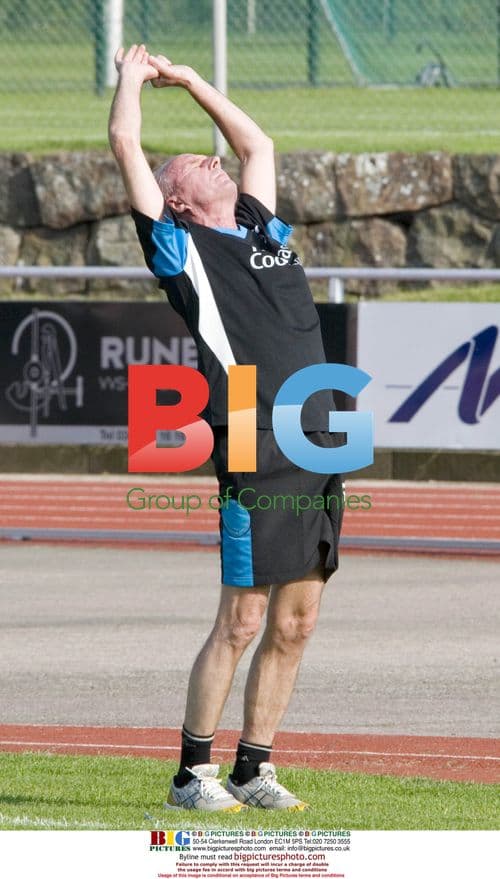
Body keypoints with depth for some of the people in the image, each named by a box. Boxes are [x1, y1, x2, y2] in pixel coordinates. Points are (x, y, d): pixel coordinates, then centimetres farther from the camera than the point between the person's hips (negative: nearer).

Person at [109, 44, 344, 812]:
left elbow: (257, 144, 36)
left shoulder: (264, 232, 22)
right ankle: (193, 772, 2)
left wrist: (190, 82, 37)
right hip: (258, 455, -7)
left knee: (295, 624, 6)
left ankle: (254, 768, 13)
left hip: (320, 452, 7)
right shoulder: (179, 247, 4)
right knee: (242, 622, -7)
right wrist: (132, 77, 20)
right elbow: (126, 145, 4)